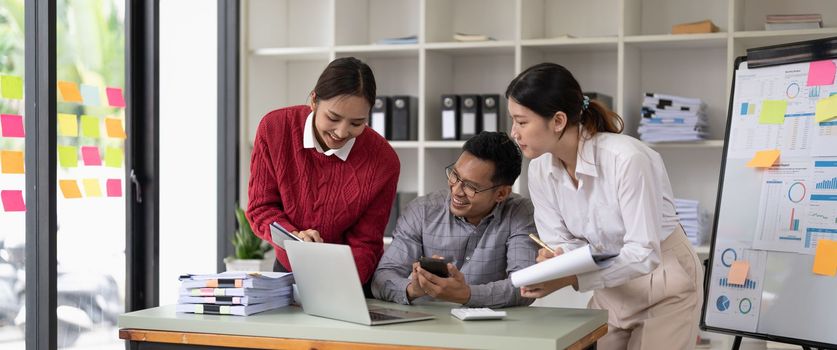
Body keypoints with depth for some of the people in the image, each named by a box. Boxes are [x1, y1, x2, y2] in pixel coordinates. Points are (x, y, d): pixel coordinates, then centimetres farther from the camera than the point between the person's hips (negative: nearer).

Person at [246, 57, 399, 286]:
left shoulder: (383, 161, -16)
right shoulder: (274, 128, -12)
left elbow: (365, 244, -10)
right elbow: (261, 207, -5)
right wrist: (293, 236, -25)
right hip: (288, 272, -1)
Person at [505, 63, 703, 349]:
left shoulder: (626, 159, -29)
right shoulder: (540, 169, -9)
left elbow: (644, 253, -30)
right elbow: (561, 241, -4)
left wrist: (571, 278, -37)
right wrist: (555, 260, -28)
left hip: (664, 284, -5)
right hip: (611, 288, 6)